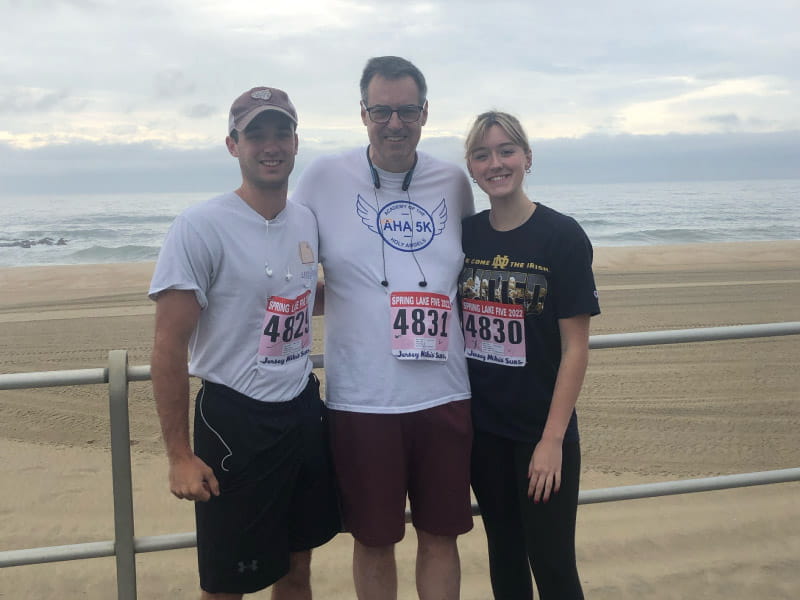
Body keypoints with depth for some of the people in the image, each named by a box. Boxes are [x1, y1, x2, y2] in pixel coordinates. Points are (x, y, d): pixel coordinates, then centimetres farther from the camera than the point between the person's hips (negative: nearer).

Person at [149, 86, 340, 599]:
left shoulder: (307, 221, 5)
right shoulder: (200, 228, -15)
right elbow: (169, 349, -14)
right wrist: (180, 456, -14)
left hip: (305, 412, 6)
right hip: (235, 422, -6)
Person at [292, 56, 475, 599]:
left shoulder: (454, 183, 5)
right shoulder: (324, 178, -3)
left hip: (444, 393, 2)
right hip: (361, 399, -2)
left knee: (441, 534, 14)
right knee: (373, 540, 13)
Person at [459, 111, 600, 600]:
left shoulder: (562, 236, -10)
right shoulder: (464, 234, 2)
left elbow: (576, 346, -11)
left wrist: (552, 439, -14)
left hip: (542, 432, -4)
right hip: (482, 429, 4)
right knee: (504, 554, 18)